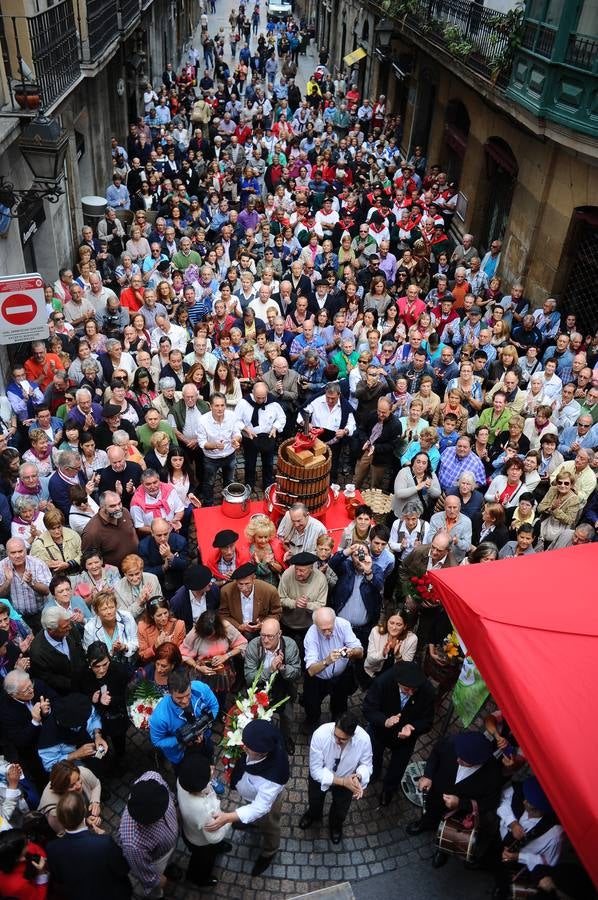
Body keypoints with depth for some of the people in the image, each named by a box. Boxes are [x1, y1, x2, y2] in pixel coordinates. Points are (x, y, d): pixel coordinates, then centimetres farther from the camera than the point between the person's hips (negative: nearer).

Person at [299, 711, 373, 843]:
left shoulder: (364, 739, -34)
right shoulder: (320, 734, -39)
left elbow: (366, 765, -16)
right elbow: (316, 770, -29)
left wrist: (358, 777, -38)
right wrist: (342, 781, -37)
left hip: (346, 779, 1)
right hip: (321, 776, 0)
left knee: (340, 814, 17)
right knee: (314, 805, 23)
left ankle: (335, 825, 54)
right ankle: (313, 814, 61)